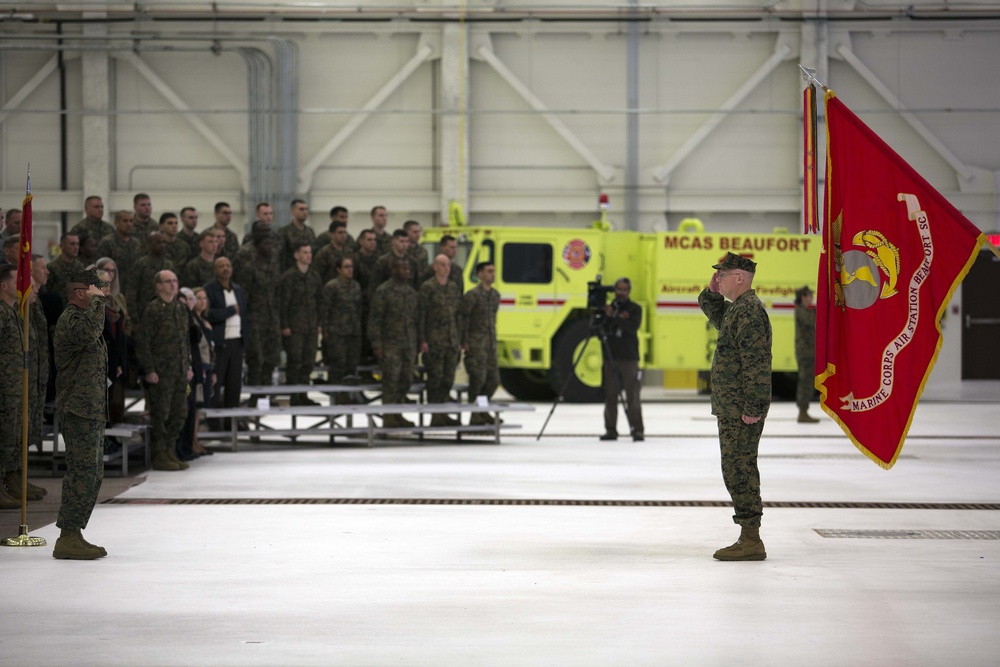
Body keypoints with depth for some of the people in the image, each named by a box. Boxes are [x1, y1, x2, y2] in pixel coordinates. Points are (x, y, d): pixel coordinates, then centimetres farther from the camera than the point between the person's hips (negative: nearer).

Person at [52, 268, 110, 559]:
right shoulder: (70, 319, -12)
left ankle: (74, 535, 17)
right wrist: (97, 300, -24)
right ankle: (68, 538, -12)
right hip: (79, 411, -11)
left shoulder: (82, 317, 23)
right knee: (83, 472, -13)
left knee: (93, 474, 13)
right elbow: (87, 332, -35)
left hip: (92, 410, 11)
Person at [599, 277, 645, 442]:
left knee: (632, 396, -7)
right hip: (610, 357, 3)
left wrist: (613, 318, -19)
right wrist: (617, 319, -12)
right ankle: (610, 430, 7)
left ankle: (637, 430, -5)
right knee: (610, 395, 2)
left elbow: (634, 326, -13)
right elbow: (603, 329, 2)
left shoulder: (635, 309, 5)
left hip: (629, 358, -3)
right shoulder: (608, 307, 13)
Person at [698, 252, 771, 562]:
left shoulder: (749, 310, -17)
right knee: (740, 470, 13)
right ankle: (748, 538, 18)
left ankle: (751, 541, -7)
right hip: (732, 407, 11)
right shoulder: (737, 307, 15)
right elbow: (717, 318, 39)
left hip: (741, 410, -11)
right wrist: (712, 293, 18)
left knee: (739, 471, -9)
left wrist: (752, 408, -25)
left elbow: (757, 362, -23)